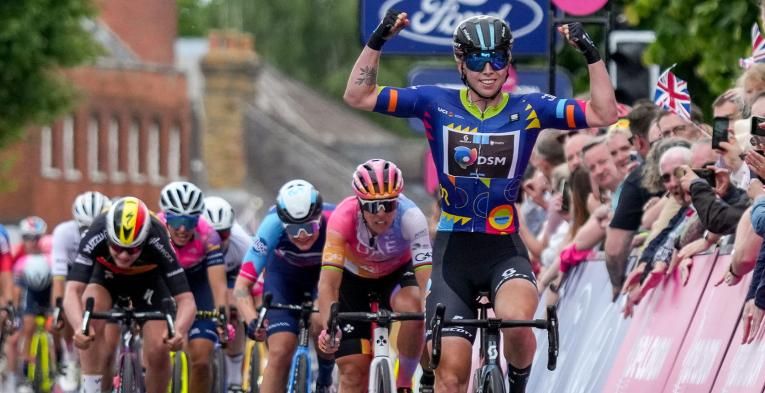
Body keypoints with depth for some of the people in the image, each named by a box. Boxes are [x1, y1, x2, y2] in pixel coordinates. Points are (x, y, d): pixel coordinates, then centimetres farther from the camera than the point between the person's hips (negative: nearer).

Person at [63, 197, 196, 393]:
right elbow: (72, 292, -47)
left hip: (148, 280, 0)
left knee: (158, 352, -14)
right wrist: (79, 327, -67)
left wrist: (179, 331, -62)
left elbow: (186, 300, -41)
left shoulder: (157, 243, -39)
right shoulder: (96, 237, -39)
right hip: (106, 275, 0)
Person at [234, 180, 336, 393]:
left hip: (325, 272, 0)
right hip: (284, 274, 0)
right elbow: (242, 285, -35)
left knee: (322, 327, -27)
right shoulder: (273, 225, -36)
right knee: (280, 351, -16)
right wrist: (252, 321, -52)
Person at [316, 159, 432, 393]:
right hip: (354, 279, 0)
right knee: (353, 370, -8)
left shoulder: (410, 217, -32)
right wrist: (328, 328, -51)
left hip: (398, 274, 0)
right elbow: (328, 283, -37)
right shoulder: (344, 218, -33)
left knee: (411, 308, -34)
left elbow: (425, 275, -39)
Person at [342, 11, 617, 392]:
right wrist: (377, 41, -14)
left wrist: (591, 55, -17)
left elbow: (604, 115, -8)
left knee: (516, 321, -32)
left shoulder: (528, 110, -2)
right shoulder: (436, 104, -1)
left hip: (505, 248, -1)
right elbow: (358, 96, -3)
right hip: (453, 248, 1)